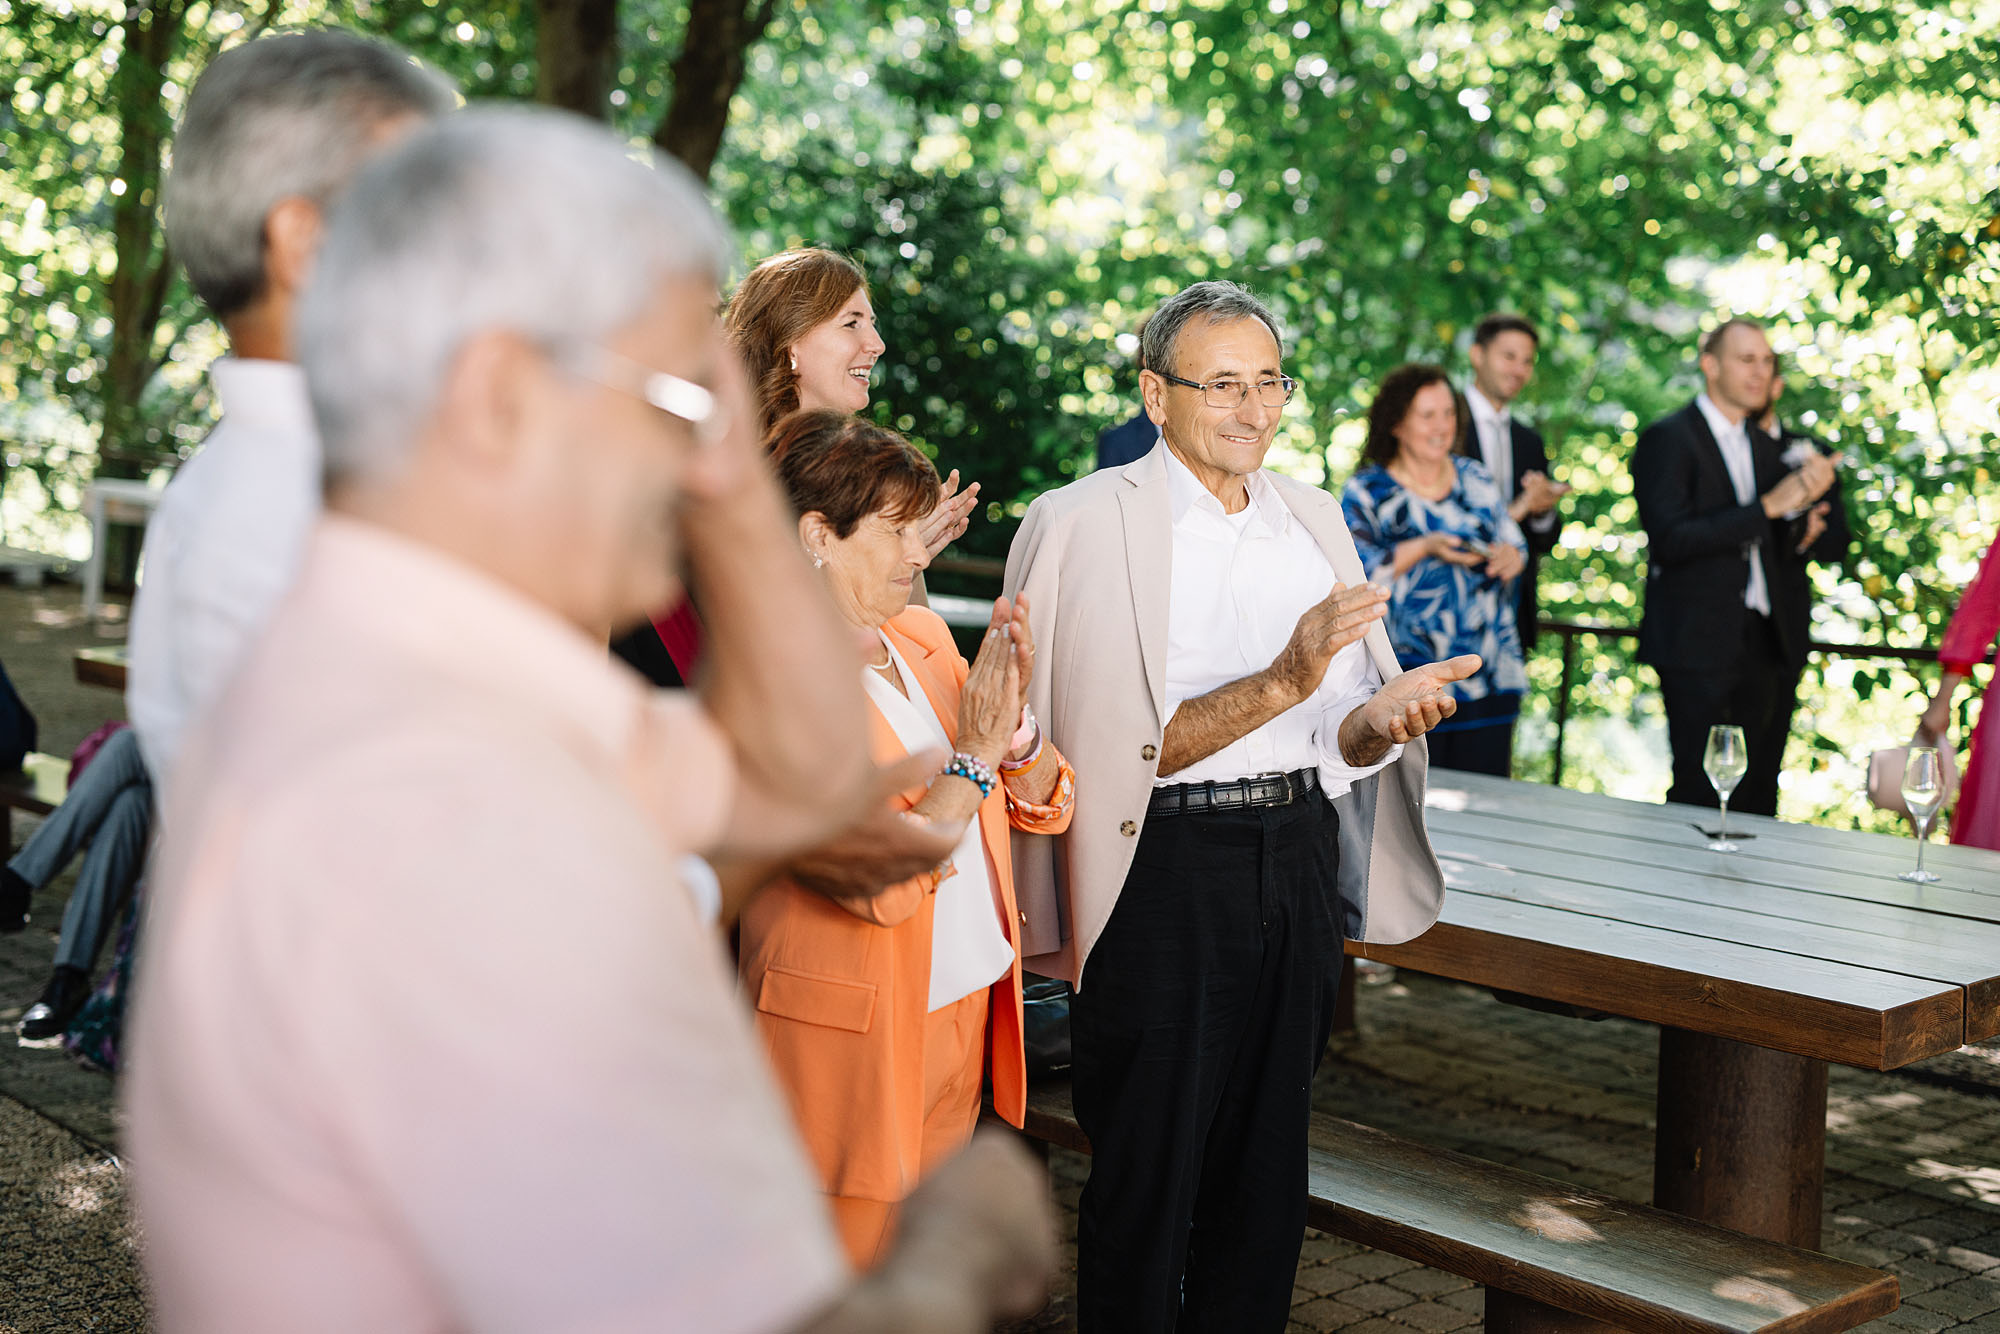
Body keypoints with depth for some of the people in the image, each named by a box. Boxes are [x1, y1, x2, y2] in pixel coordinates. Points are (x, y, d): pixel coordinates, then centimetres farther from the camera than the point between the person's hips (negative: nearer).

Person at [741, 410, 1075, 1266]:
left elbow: (1045, 806, 9)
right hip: (855, 1029, -7)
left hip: (968, 1005, 7)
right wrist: (974, 754, -16)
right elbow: (882, 881, -25)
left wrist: (1013, 723, -10)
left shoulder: (922, 637, 7)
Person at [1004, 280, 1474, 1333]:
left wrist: (1378, 717, -10)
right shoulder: (1086, 523, -8)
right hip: (1165, 874, -5)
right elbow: (1116, 750, -16)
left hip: (1298, 861, 6)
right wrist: (1282, 683, -23)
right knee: (1148, 1171, 4)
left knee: (1267, 1163, 15)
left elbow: (1335, 742, 12)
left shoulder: (1312, 518, 11)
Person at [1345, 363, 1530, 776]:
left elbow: (1516, 547, 17)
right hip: (1408, 682, -4)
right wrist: (1424, 548, -15)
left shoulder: (1476, 477, 15)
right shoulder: (1366, 491, 2)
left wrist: (1509, 557, -7)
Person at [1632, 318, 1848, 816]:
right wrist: (1767, 508, -18)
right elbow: (1669, 539, -16)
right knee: (1697, 798, -8)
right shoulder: (1668, 439, -3)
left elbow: (1836, 546, 19)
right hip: (1701, 648, -7)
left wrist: (1813, 497, -4)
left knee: (1757, 803, 6)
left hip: (1770, 645, 7)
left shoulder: (1770, 448, 18)